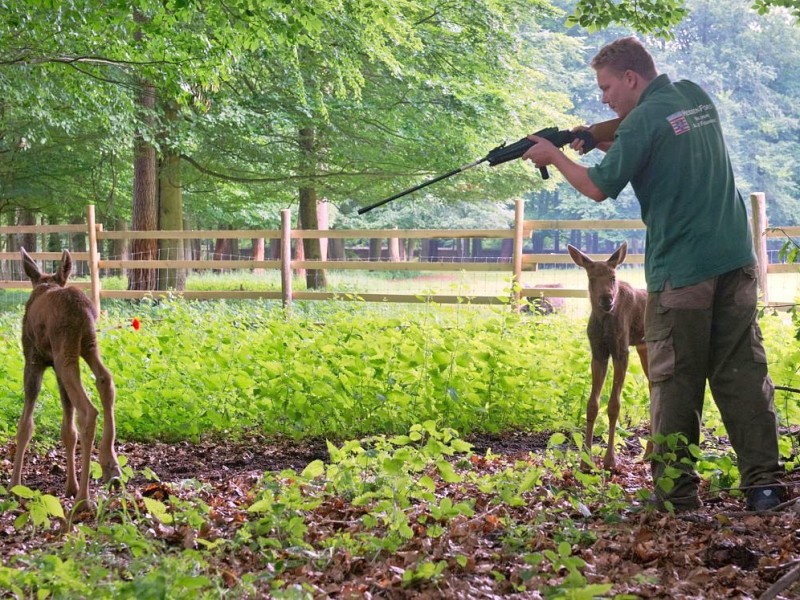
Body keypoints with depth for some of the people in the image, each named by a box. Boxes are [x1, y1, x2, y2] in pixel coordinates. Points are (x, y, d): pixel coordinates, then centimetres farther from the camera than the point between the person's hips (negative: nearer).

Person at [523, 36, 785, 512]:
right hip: (737, 261, 6)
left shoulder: (643, 121, -11)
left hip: (682, 272, -6)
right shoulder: (699, 97, 11)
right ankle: (764, 483, 3)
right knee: (744, 371, 6)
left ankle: (677, 492, 3)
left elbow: (598, 188, -6)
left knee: (676, 382, 1)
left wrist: (554, 157, 9)